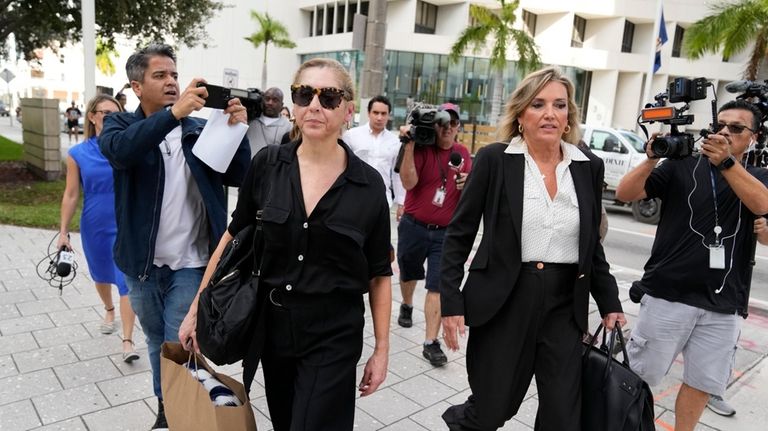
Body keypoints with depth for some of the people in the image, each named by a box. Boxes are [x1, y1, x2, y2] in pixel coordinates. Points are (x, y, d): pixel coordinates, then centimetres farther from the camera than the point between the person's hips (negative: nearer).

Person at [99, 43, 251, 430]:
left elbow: (237, 177, -7)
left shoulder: (199, 130, 1)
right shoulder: (120, 125, -2)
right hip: (143, 264, 1)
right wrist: (173, 112, -40)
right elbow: (119, 150, -26)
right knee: (157, 344, 19)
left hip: (190, 264, -1)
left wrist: (237, 130, -25)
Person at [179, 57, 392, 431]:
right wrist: (197, 308, 5)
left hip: (334, 335, -2)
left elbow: (379, 274, -3)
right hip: (272, 324, 3)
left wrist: (382, 348, 0)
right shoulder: (266, 165, -7)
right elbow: (234, 237, 4)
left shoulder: (369, 185, -10)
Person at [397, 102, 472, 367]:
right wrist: (409, 145, -27)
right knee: (408, 274, 22)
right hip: (414, 226, -1)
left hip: (445, 232, 1)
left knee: (437, 287, -4)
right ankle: (406, 306, 52)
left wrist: (467, 184, -13)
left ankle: (431, 343, 1)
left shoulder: (463, 153, 4)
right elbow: (408, 182, -22)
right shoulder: (421, 147, -9)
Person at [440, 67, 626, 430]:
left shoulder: (589, 167, 4)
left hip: (565, 306, 4)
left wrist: (610, 303, 9)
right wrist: (451, 303, -8)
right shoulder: (494, 159, -6)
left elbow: (592, 244, 13)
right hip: (503, 303, -3)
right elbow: (458, 235, -4)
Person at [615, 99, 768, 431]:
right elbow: (625, 194, -5)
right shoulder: (682, 167, 4)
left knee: (702, 384, 11)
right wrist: (652, 159, -21)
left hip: (723, 307, 3)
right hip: (668, 295, -2)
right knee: (637, 375, 2)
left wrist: (726, 161, -25)